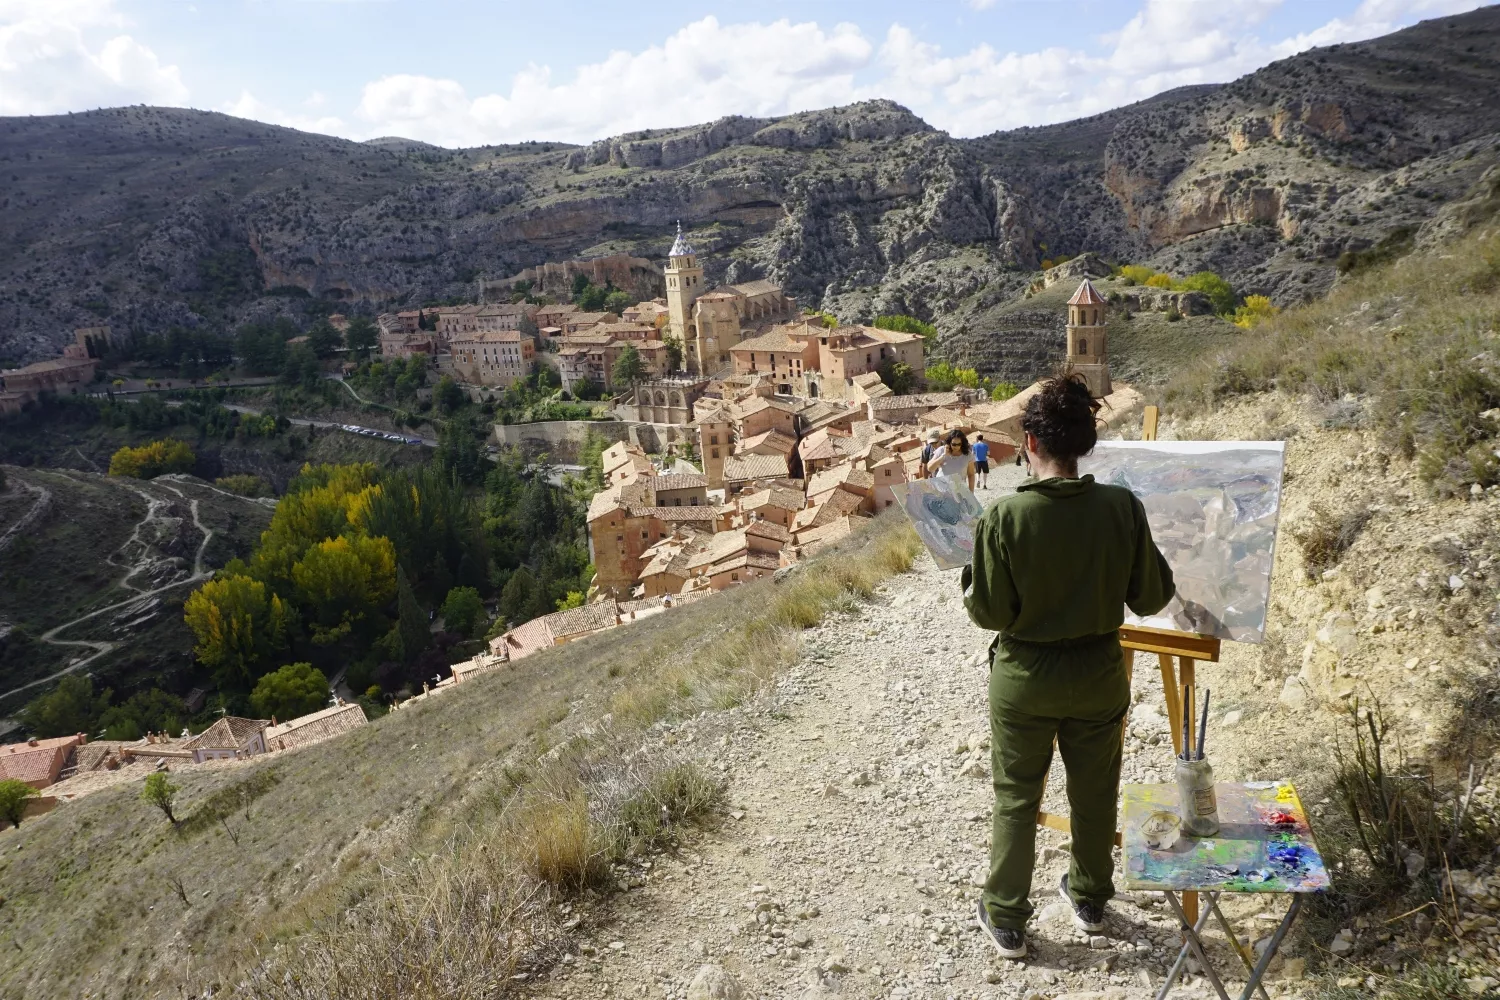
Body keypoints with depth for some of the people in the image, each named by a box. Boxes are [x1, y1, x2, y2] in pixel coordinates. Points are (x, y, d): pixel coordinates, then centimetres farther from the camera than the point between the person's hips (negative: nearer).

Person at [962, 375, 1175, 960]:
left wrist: (969, 579, 3)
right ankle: (1090, 899, 44)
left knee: (1016, 800, 16)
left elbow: (990, 612, -15)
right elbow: (1150, 598, -6)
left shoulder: (1005, 515, -21)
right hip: (1099, 675, 2)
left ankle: (1006, 922, 29)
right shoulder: (1122, 507, -15)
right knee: (1094, 794, 23)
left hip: (1025, 678, -2)